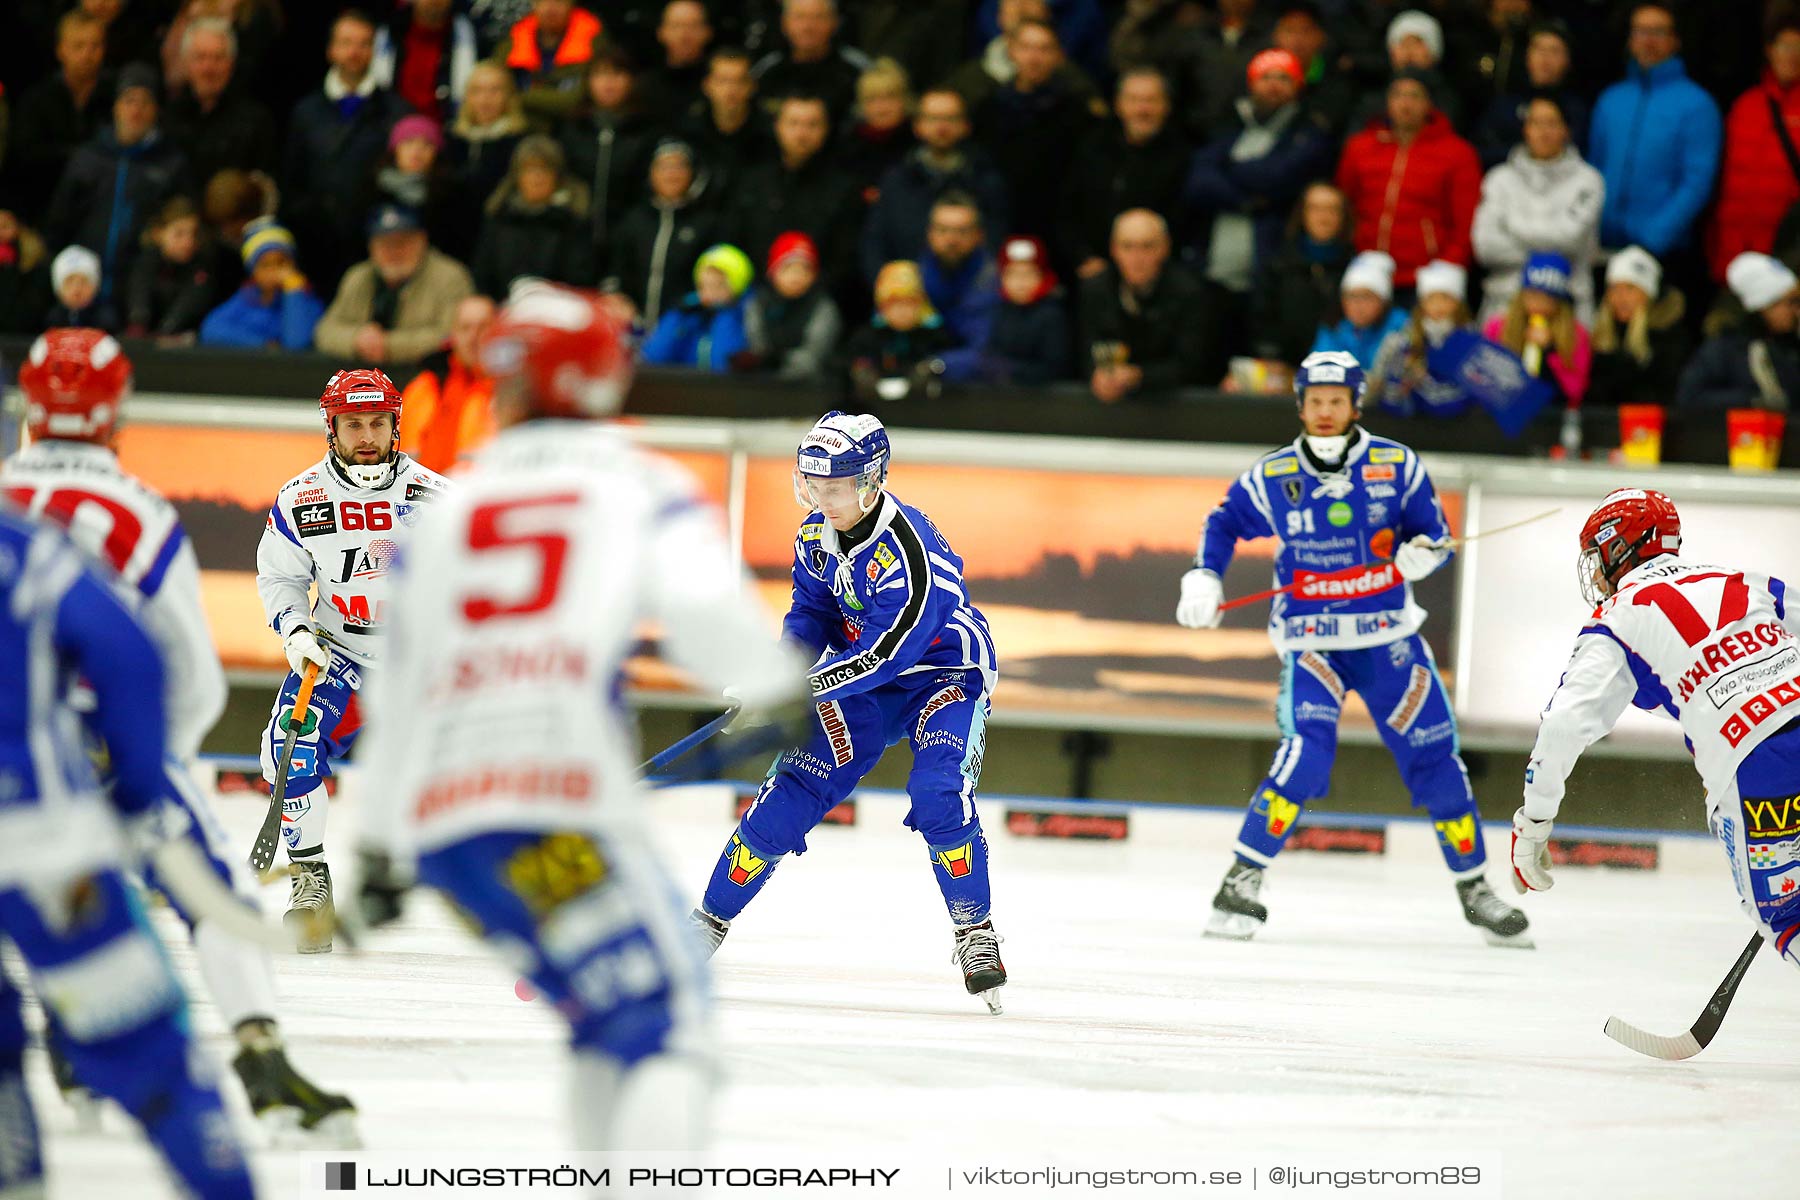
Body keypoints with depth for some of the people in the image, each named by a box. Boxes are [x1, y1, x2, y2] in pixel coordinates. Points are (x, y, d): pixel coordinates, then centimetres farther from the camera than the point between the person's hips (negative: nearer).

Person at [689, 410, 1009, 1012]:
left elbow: (885, 652, -33)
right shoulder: (818, 534, -6)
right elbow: (812, 609, 6)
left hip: (947, 673, -6)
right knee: (791, 791, -5)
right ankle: (710, 922, 5)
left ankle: (975, 933, -10)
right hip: (862, 675, 6)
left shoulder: (907, 550, -32)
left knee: (939, 793, -28)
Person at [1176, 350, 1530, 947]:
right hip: (1311, 642, -2)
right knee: (1305, 753, -23)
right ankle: (1242, 883, -13)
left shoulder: (1397, 465, -1)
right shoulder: (1271, 477, -1)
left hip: (1389, 636, 2)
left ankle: (1474, 889, 20)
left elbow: (1433, 529, 3)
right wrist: (1204, 578, 0)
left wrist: (1424, 549, -19)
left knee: (1435, 759, 2)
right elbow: (1225, 523, 13)